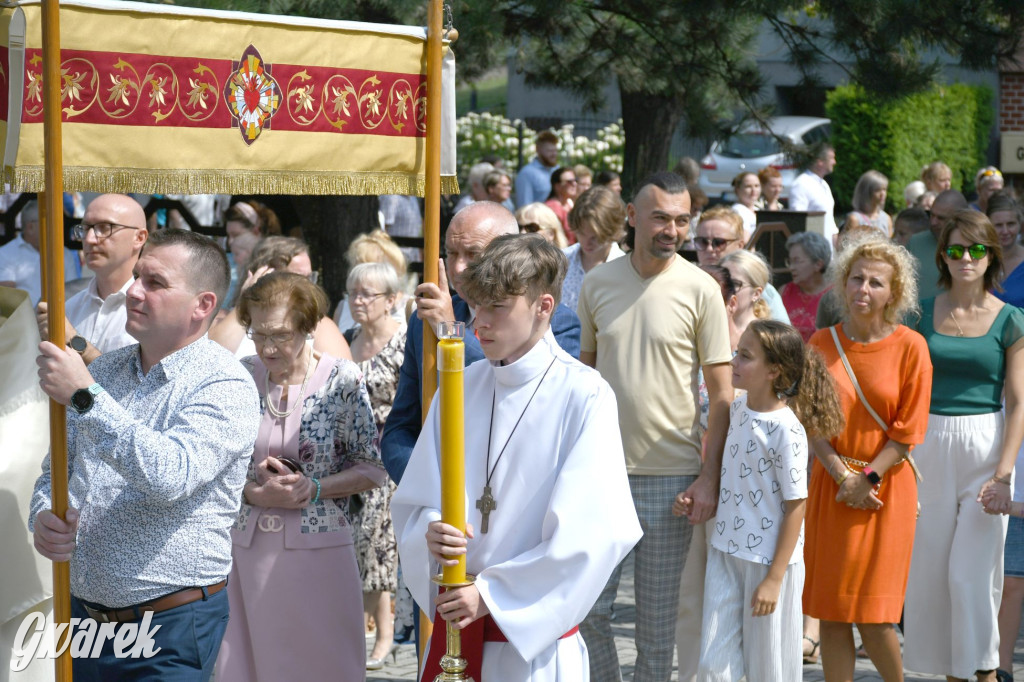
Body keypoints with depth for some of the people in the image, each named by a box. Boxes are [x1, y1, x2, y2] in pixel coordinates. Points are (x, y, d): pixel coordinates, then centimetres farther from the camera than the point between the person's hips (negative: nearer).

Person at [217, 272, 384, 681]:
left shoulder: (342, 381, -6)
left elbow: (372, 469, -3)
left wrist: (314, 488, -16)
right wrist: (253, 491, -11)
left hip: (318, 551, -3)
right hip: (248, 550, 3)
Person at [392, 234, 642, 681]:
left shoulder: (584, 396, -10)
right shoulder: (462, 387, 6)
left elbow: (592, 533, -15)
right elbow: (412, 502, 9)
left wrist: (492, 594, -14)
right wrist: (431, 534, -14)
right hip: (452, 627, 4)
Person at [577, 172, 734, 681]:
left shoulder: (700, 290, -5)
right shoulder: (597, 283, 4)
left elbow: (721, 394, -3)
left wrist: (709, 477, -10)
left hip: (670, 476, -2)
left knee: (657, 616, 6)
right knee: (588, 606, 4)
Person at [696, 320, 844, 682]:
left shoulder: (786, 430, -18)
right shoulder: (737, 410, 5)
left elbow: (796, 505, -16)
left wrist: (774, 578, -16)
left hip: (770, 558, -7)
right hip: (725, 552, 7)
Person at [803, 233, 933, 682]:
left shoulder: (910, 347, -5)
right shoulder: (823, 343, 3)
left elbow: (907, 432, -4)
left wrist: (869, 477, -13)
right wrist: (844, 477, -10)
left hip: (886, 488, -3)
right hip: (831, 485, 3)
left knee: (873, 618, -2)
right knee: (831, 612, 1)